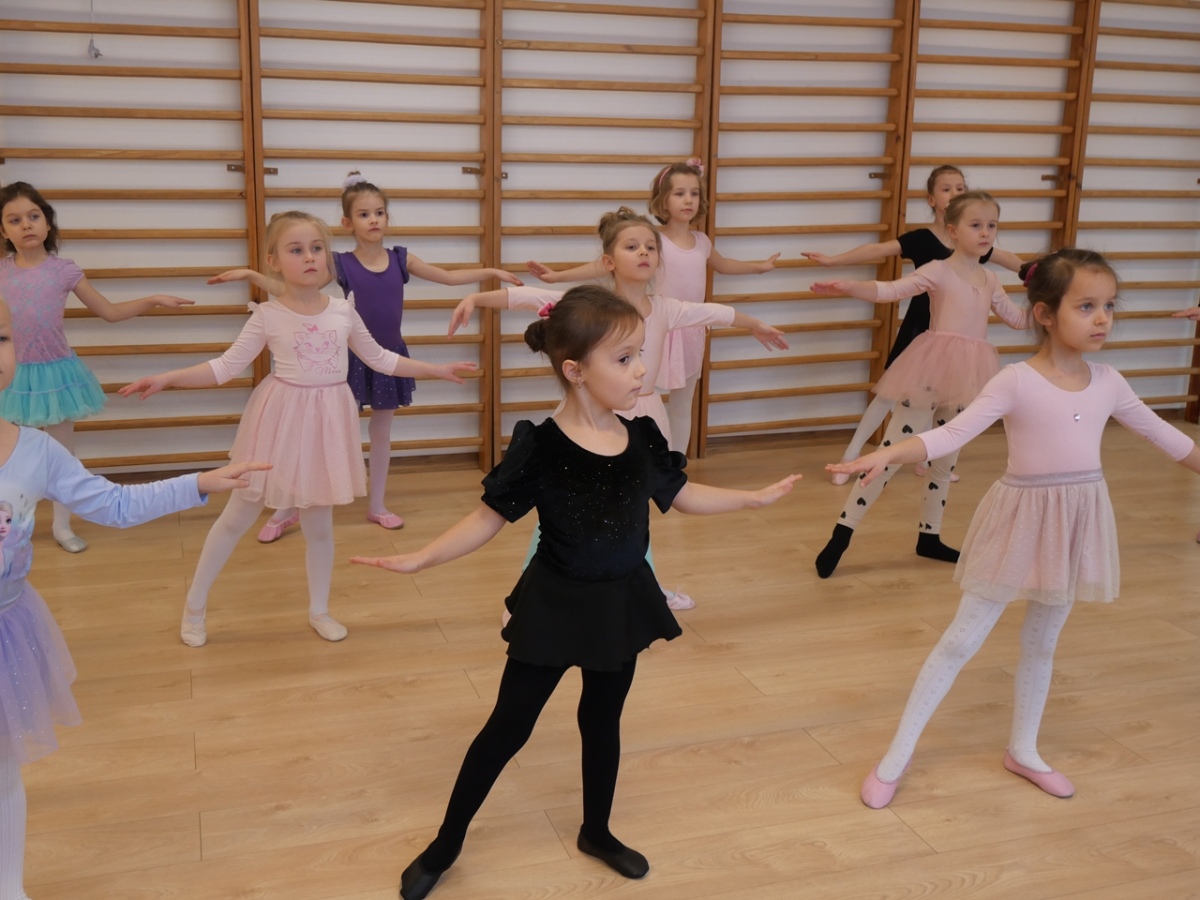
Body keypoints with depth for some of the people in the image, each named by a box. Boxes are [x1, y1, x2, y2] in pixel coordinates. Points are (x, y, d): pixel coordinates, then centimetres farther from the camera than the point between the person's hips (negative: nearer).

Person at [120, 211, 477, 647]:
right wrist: (165, 379, -17)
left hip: (327, 422, 2)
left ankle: (319, 610, 30)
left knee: (319, 524, 12)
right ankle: (194, 607, 21)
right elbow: (225, 367, -7)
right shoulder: (267, 316, -8)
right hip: (282, 420, -2)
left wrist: (439, 370, 13)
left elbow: (380, 359, 12)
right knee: (238, 516, 7)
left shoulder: (343, 310, 0)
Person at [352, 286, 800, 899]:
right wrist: (419, 559, -24)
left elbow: (682, 496, 11)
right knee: (509, 726, 7)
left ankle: (596, 832, 43)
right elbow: (487, 520, -14)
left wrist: (757, 498, 18)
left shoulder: (643, 438, -7)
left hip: (622, 602, 5)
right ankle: (445, 844, 25)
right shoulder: (540, 448, -22)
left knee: (603, 718, 21)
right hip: (556, 606, -4)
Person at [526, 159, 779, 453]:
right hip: (661, 332, -6)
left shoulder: (702, 241, 5)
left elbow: (723, 265, 29)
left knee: (682, 407, 14)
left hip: (692, 332, 6)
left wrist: (761, 265, 40)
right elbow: (607, 264, -16)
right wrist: (558, 275, -24)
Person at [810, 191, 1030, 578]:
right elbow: (890, 290, -21)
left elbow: (1019, 318, 22)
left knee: (946, 459, 15)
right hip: (932, 372, -7)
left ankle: (929, 537, 28)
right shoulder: (938, 271, -7)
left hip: (965, 376, 7)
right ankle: (841, 534, -5)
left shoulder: (990, 280, 12)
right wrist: (849, 287, -38)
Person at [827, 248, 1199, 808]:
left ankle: (1023, 751, 37)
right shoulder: (1015, 382, -16)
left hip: (1076, 525, 5)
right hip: (1023, 519, -5)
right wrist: (888, 455, -42)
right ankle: (896, 757, 10)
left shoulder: (1108, 382, 0)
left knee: (1042, 642, 19)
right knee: (963, 639, 1)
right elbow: (953, 433, -26)